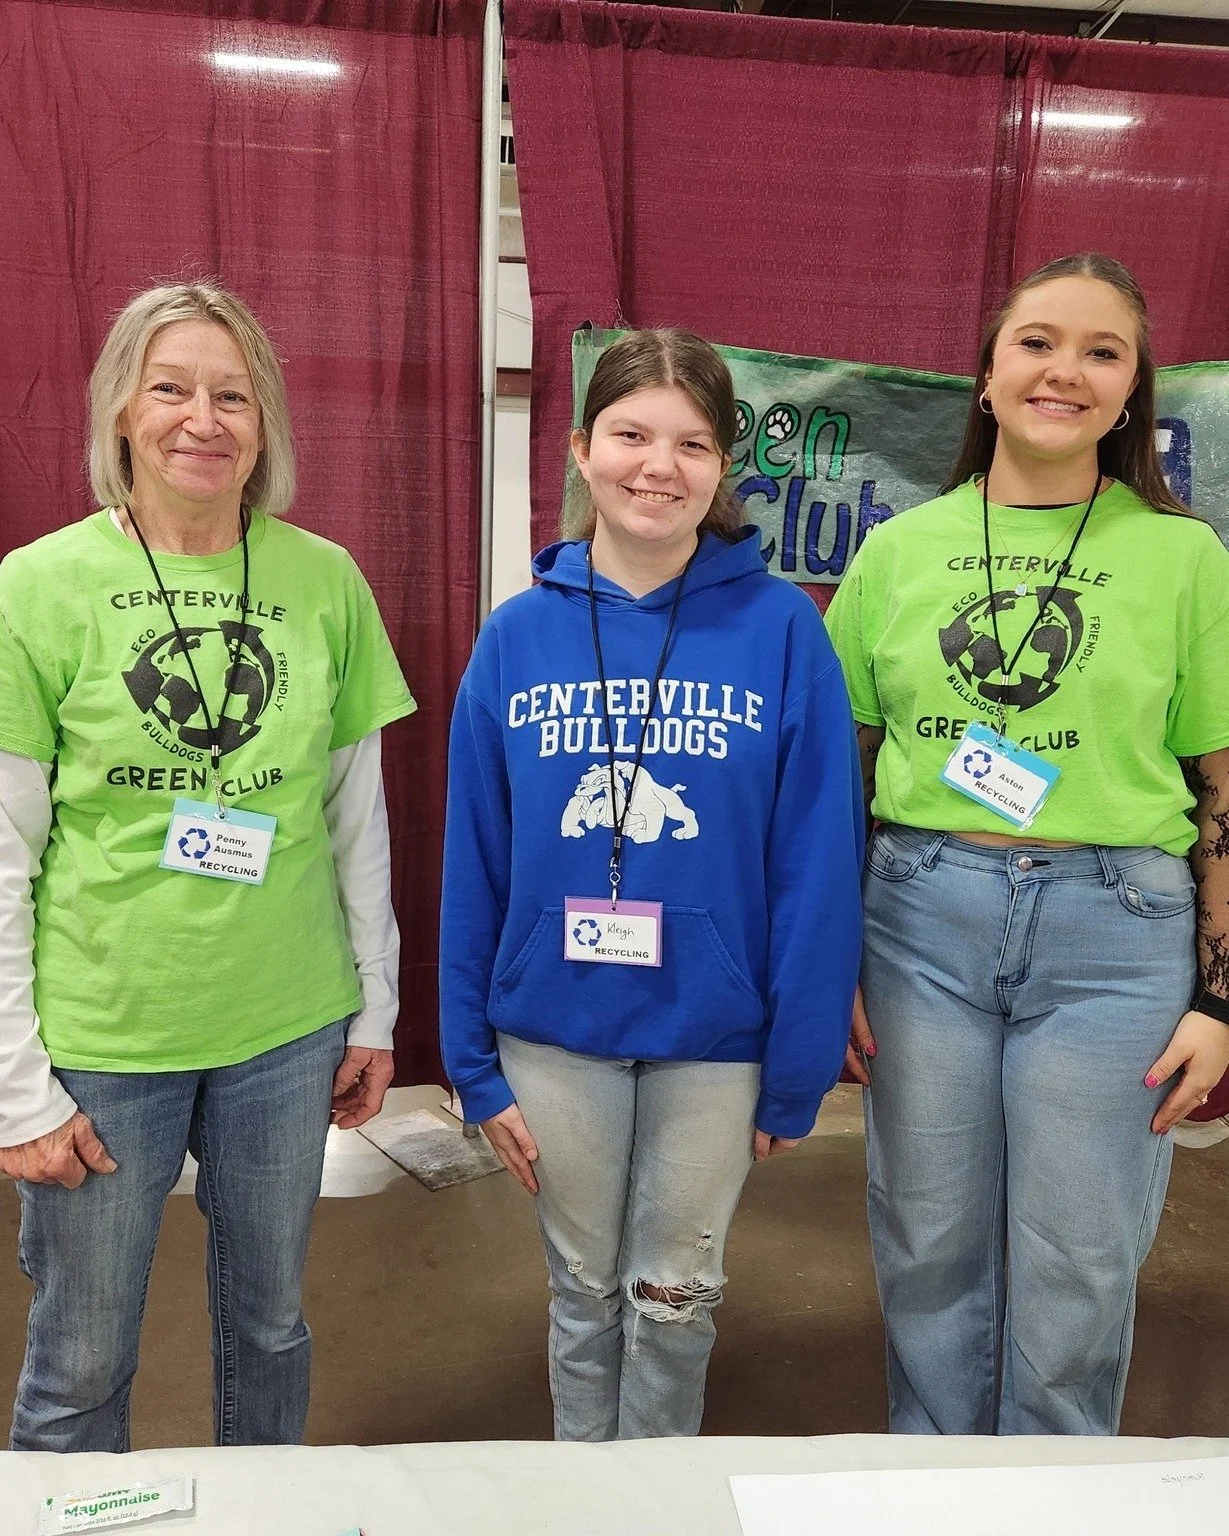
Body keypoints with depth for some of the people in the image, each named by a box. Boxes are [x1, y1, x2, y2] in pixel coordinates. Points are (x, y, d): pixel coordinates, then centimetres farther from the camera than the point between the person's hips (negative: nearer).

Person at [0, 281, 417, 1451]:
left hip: (288, 1030, 3)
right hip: (100, 1040, -2)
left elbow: (358, 815, 6)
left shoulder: (326, 579, 0)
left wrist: (375, 1009, 8)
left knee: (269, 1325, 20)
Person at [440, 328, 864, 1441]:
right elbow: (474, 865, -1)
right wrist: (475, 1061, 1)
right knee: (584, 1289, 20)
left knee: (674, 1296, 18)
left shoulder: (781, 627, -10)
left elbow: (819, 867, -9)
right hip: (553, 1027, 2)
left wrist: (798, 1072, -7)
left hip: (714, 1034, -1)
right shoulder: (518, 636, -4)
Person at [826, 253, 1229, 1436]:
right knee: (929, 1250, 15)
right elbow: (845, 770, 6)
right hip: (922, 915, 2)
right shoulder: (898, 550, 4)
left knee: (1075, 1279, 10)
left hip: (1113, 933, -1)